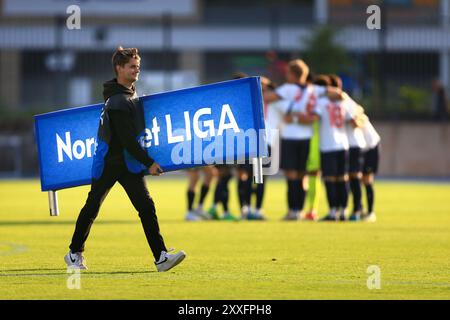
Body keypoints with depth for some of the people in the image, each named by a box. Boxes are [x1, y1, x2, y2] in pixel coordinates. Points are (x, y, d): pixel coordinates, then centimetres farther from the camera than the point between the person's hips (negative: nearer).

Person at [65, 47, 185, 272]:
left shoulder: (130, 93, 9)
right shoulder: (118, 101, -20)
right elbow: (127, 139, -22)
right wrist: (149, 163, -19)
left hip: (128, 162, 7)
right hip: (109, 163, -7)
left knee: (146, 207, -7)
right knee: (92, 208, 8)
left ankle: (161, 257, -14)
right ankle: (75, 254, 23)